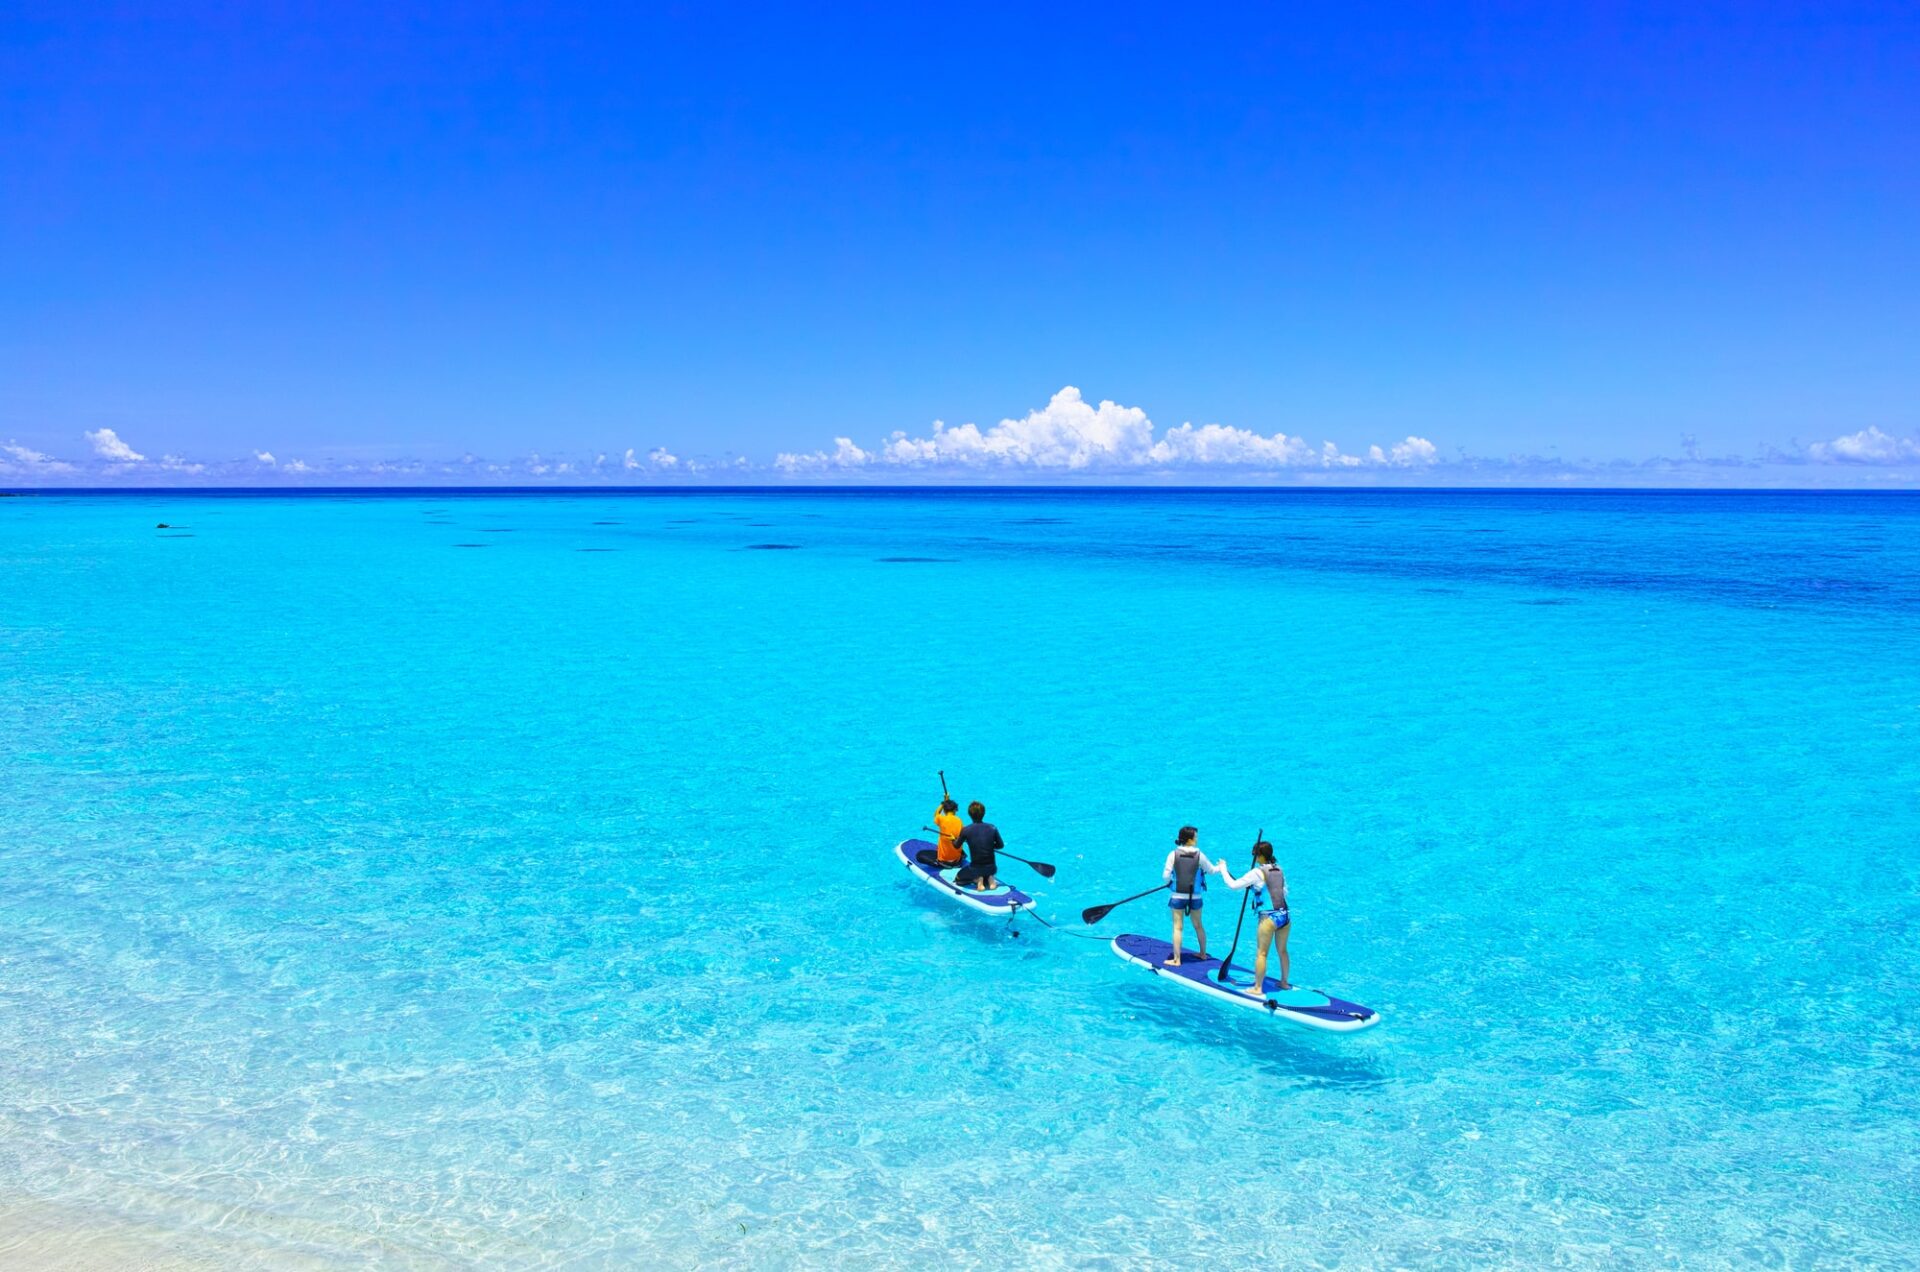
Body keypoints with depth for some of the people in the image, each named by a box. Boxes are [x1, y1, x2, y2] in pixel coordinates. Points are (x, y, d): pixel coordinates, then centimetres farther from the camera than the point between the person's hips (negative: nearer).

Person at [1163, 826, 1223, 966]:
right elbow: (1211, 870, 6)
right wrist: (1222, 867, 27)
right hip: (1195, 897, 1)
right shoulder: (1199, 855, -9)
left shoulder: (1173, 855, -10)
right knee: (1198, 925, 20)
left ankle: (1176, 959, 2)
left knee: (1178, 927, 4)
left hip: (1178, 897, -1)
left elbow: (1165, 876, -10)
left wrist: (1170, 880, 14)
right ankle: (1203, 953, 35)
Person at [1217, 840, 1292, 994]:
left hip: (1269, 918, -7)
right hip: (1285, 916, 7)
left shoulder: (1257, 873, -10)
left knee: (1261, 953, 0)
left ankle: (1258, 988, 1)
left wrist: (1223, 870, 2)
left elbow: (1234, 885, -12)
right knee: (1282, 951, 20)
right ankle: (1284, 982, 33)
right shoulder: (1279, 871, 9)